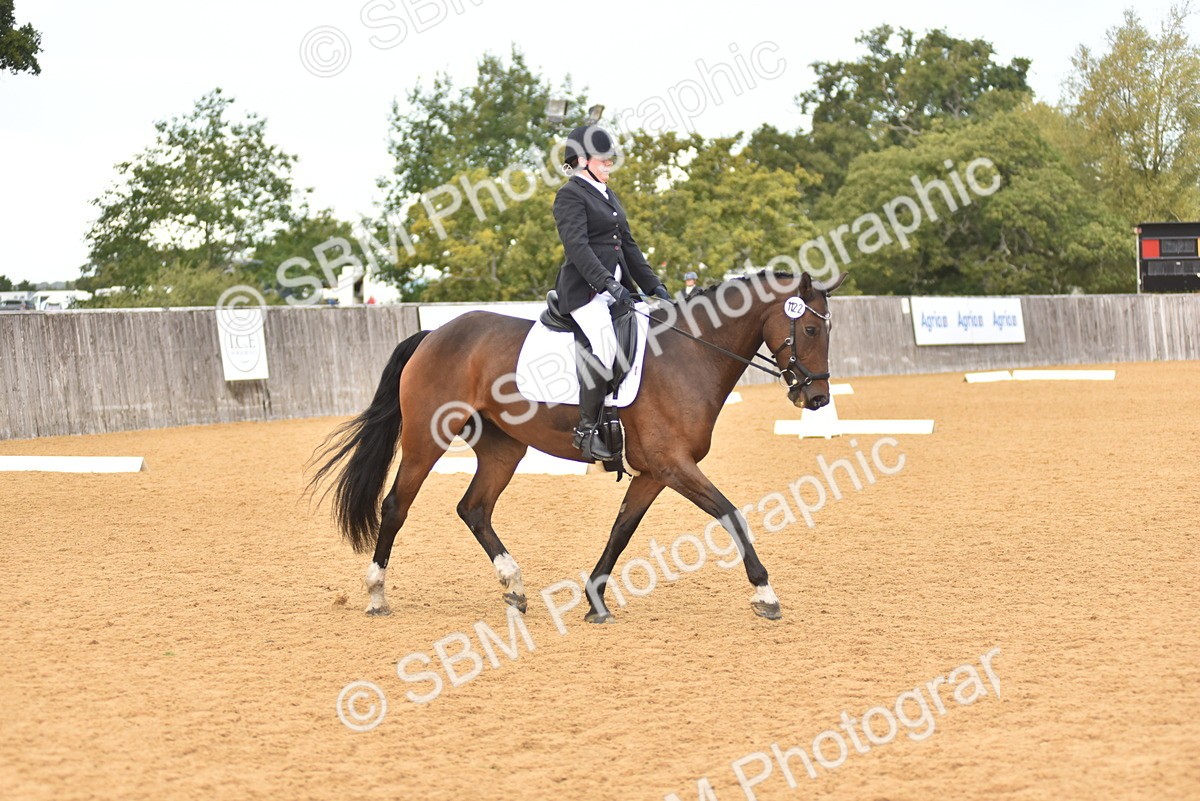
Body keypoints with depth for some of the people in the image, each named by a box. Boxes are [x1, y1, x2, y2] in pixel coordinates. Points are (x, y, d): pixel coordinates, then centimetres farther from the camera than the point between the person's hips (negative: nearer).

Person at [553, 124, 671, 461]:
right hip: (584, 287, -9)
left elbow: (628, 244, 25)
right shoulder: (570, 194, -5)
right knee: (604, 344, -30)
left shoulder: (608, 194, 22)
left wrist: (653, 285, 16)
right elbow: (577, 245, -18)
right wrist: (607, 283, -29)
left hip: (616, 287, 9)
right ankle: (586, 429, -25)